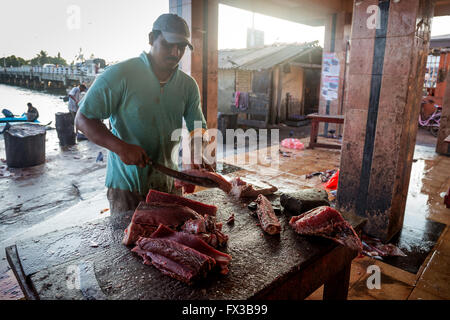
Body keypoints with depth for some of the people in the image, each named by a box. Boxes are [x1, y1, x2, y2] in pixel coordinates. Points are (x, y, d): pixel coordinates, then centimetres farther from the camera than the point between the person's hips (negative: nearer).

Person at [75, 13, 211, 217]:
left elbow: (198, 128, 11)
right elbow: (83, 119, -9)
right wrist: (121, 147, -24)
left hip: (168, 184, 5)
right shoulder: (120, 75, -11)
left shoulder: (188, 85, 3)